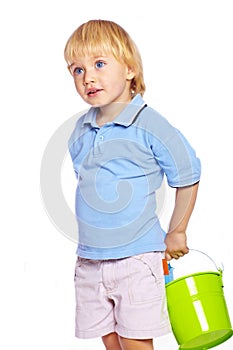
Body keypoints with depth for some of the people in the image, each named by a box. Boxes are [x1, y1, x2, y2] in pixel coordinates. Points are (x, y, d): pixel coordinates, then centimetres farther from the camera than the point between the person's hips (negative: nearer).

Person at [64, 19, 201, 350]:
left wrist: (176, 234, 4)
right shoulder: (81, 130, 6)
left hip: (137, 258, -5)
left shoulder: (150, 126, -12)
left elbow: (187, 178, -3)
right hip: (89, 259, 6)